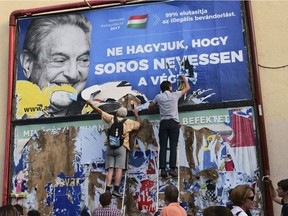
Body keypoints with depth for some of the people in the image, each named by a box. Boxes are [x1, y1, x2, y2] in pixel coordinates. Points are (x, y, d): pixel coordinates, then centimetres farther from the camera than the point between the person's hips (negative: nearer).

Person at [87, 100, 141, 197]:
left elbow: (100, 111, 17)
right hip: (121, 147, -2)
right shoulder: (128, 122, 11)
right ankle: (116, 189, -15)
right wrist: (136, 114, 42)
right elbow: (139, 124, 28)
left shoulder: (112, 118, 13)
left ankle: (108, 189, -7)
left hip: (110, 146, 2)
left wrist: (90, 104, 26)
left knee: (110, 169, 1)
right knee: (119, 169, -7)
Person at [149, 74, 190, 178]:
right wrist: (184, 79, 35)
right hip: (174, 122, -1)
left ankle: (163, 169, -7)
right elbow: (187, 88, 19)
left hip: (163, 123, 1)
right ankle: (172, 168, -12)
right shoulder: (175, 95, 5)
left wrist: (153, 102, 40)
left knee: (163, 147, 0)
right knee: (173, 146, -4)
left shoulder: (158, 97, 7)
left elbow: (150, 107, 19)